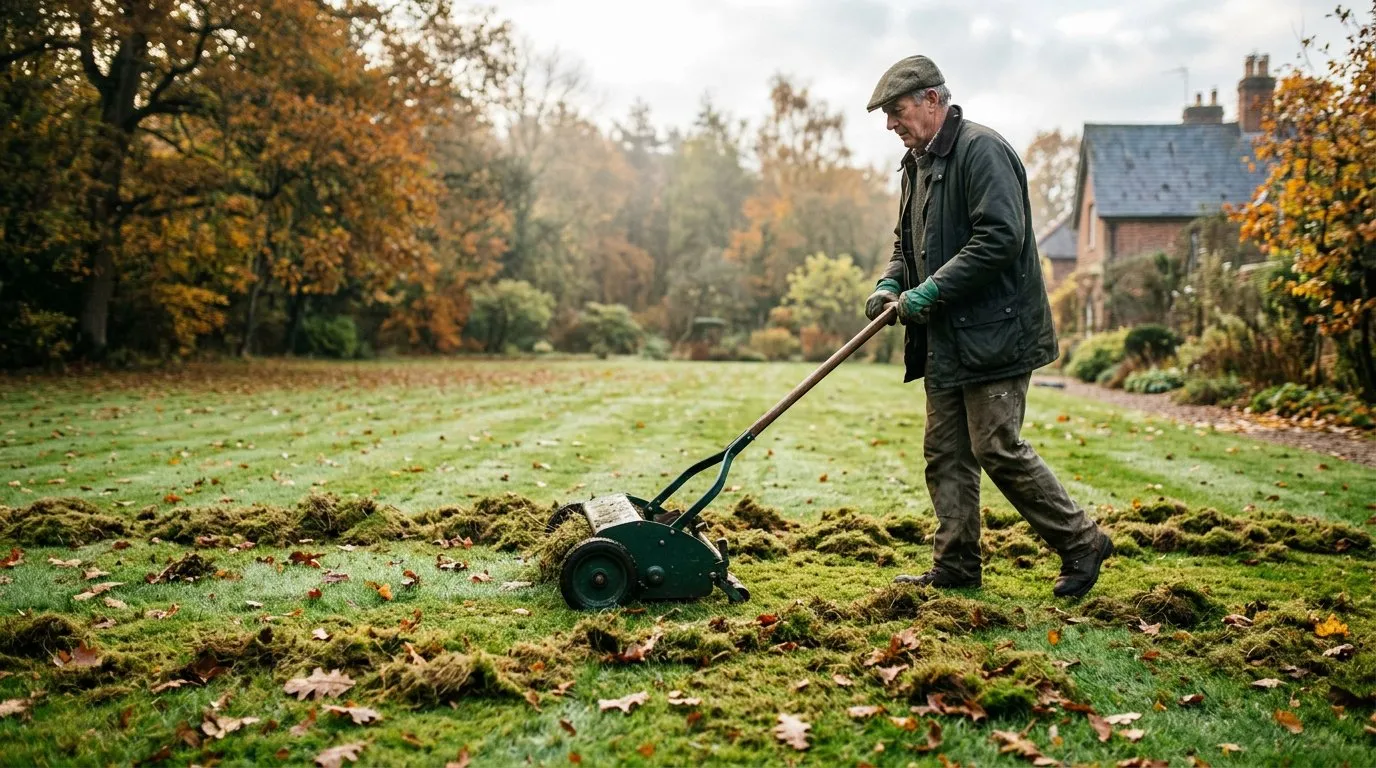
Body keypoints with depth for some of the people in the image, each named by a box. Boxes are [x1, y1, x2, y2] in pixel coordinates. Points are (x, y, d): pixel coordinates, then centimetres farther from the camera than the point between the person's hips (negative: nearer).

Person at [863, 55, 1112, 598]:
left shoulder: (981, 150, -12)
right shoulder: (917, 163, 18)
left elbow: (1000, 237, -22)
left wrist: (932, 290, -21)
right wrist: (890, 283, 6)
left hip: (993, 334, -9)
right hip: (947, 340, 10)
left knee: (998, 450, -8)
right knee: (945, 455, 10)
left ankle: (1081, 543, 9)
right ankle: (955, 567, 19)